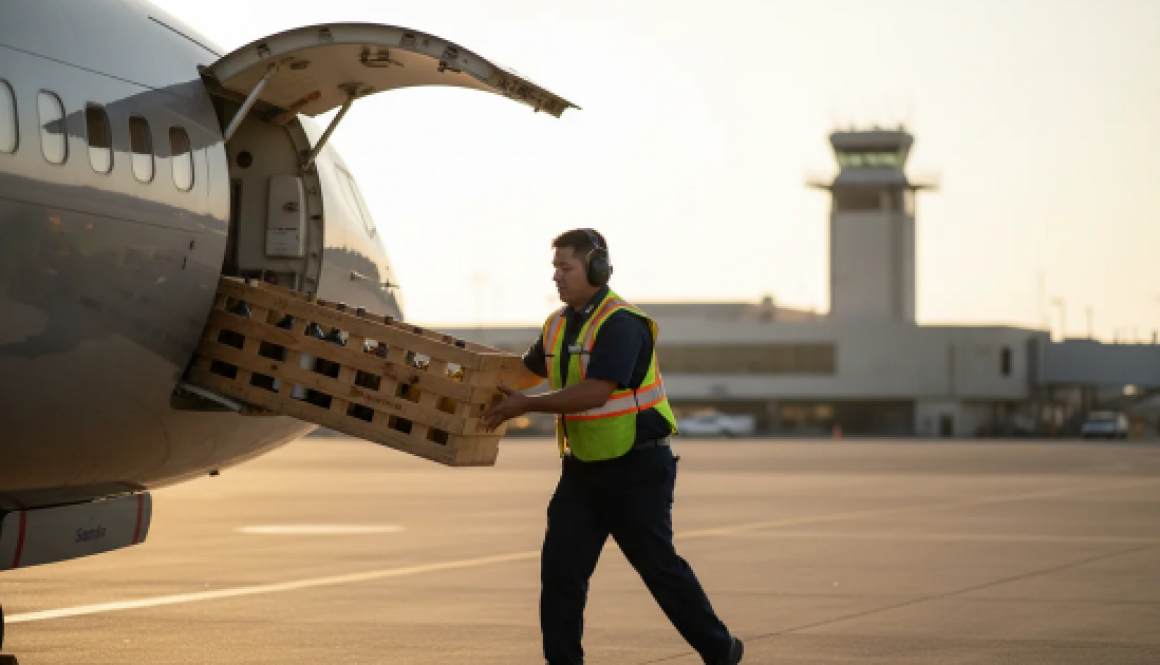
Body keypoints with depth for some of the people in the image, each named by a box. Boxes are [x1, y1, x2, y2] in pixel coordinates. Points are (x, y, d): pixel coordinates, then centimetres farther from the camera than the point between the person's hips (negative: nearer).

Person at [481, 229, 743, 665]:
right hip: (584, 467, 7)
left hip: (637, 469, -7)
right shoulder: (558, 325, 7)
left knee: (658, 565, 2)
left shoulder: (621, 324, -20)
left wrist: (526, 405, -28)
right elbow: (529, 371, 25)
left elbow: (596, 391, -30)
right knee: (561, 565, -1)